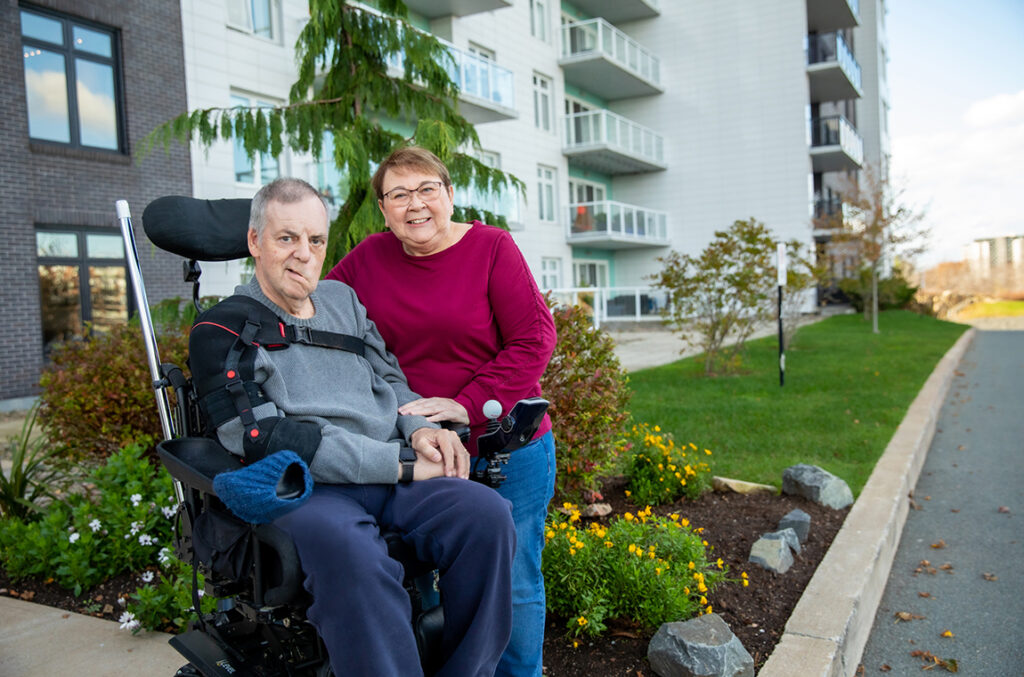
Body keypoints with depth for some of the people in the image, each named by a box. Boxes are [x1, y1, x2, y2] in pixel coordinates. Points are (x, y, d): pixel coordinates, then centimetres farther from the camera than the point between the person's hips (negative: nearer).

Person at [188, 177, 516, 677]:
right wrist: (401, 463, -14)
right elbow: (269, 440, -11)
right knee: (350, 550, -39)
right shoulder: (224, 331, 2)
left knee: (486, 513, -24)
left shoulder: (343, 299, 22)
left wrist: (419, 428, 0)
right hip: (299, 487, -5)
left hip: (393, 477, 6)